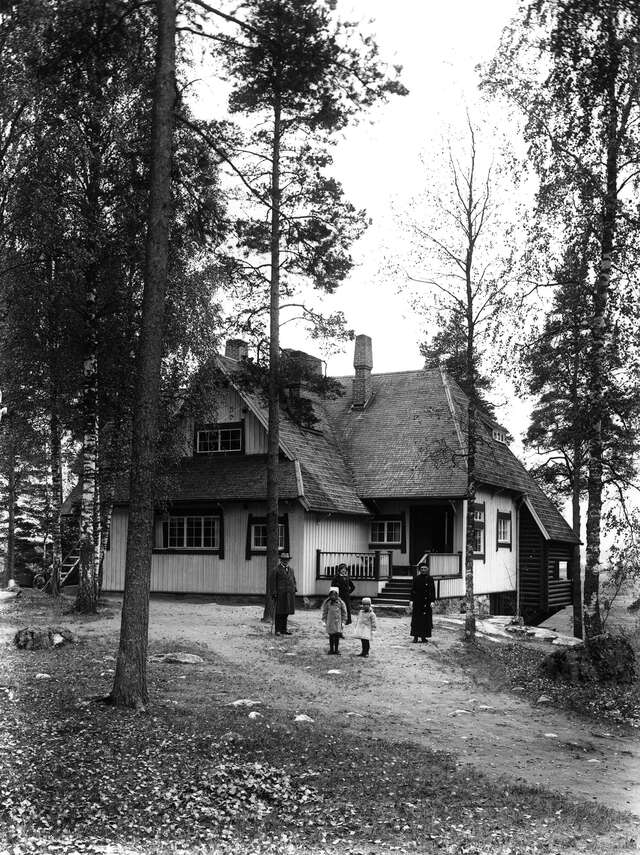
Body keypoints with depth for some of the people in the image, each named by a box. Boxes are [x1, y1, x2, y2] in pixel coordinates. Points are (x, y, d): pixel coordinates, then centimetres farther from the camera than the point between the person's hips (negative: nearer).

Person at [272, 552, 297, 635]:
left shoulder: (291, 569, 17)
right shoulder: (276, 569, 0)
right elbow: (274, 582, -3)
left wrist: (294, 590, 9)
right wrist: (274, 593, -9)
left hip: (289, 594, 5)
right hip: (280, 593, -5)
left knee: (286, 612, 8)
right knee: (279, 613, -3)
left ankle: (284, 629, 15)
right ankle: (278, 630, 1)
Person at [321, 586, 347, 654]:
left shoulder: (340, 603, -2)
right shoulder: (327, 603, 1)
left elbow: (344, 612, 5)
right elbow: (324, 612, 7)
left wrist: (343, 621, 2)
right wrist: (324, 621, 3)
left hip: (338, 622, -1)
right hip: (330, 622, 1)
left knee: (337, 636, -2)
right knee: (331, 636, 6)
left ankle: (336, 650, 7)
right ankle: (331, 649, 16)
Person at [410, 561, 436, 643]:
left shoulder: (430, 579, 4)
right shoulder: (416, 579, 2)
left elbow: (433, 591, 3)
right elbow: (413, 590, 3)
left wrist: (432, 601, -5)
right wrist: (412, 600, -2)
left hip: (427, 602, 1)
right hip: (418, 601, -1)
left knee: (426, 619, 3)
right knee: (416, 619, -4)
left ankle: (423, 636, 11)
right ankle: (416, 637, -2)